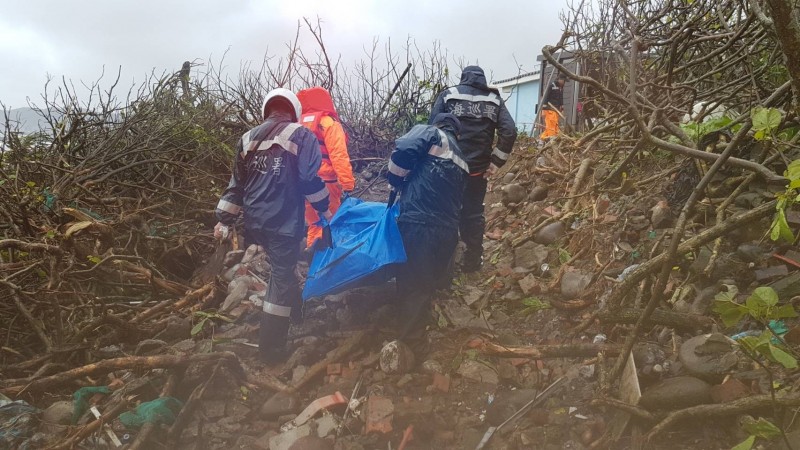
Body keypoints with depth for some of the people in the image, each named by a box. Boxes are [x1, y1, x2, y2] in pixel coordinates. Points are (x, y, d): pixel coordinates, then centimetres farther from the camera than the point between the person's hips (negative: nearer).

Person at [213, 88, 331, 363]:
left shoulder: (248, 138, 13)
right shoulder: (300, 135, -3)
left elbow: (236, 183, 14)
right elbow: (310, 179, -10)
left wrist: (224, 219, 14)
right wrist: (324, 208, 3)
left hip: (254, 221, 6)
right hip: (284, 221, -6)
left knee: (284, 268, 26)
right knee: (282, 277, 1)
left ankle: (296, 313, 45)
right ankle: (271, 348, 5)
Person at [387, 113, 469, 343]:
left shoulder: (431, 133, 6)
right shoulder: (460, 160, 27)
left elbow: (403, 149, -12)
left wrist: (395, 181, 5)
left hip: (419, 223, -6)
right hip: (448, 229, 7)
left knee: (412, 282, 5)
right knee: (433, 277, 24)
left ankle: (411, 331, 15)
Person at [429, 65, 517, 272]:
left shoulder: (448, 95, 2)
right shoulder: (494, 100, 7)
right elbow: (509, 132, -4)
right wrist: (495, 163, 0)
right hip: (478, 168, 1)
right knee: (474, 213, 11)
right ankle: (473, 260, 18)